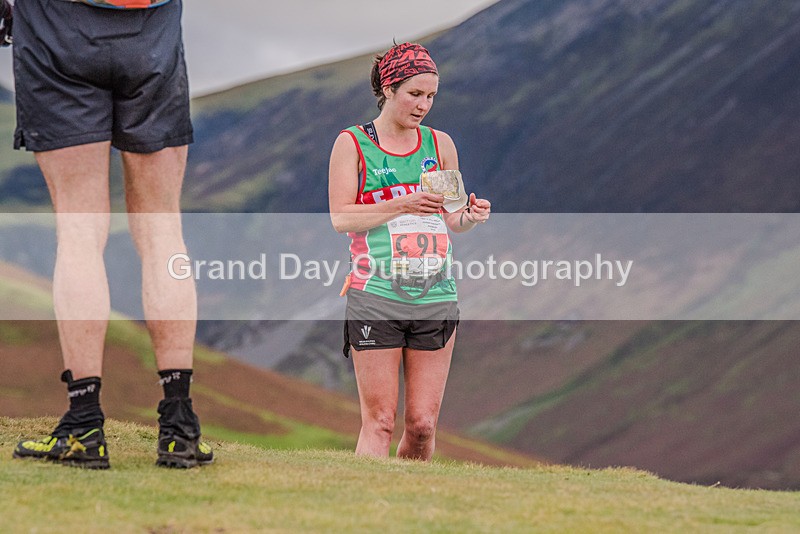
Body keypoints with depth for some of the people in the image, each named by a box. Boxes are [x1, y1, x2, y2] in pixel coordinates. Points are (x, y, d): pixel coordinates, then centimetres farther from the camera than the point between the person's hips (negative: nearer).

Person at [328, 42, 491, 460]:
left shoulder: (440, 144, 13)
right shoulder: (352, 143, 3)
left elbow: (451, 220, 17)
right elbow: (341, 218, -6)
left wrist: (471, 215, -7)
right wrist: (404, 205, -17)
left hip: (436, 296, 4)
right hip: (375, 296, -4)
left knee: (423, 424, 1)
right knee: (379, 420, -7)